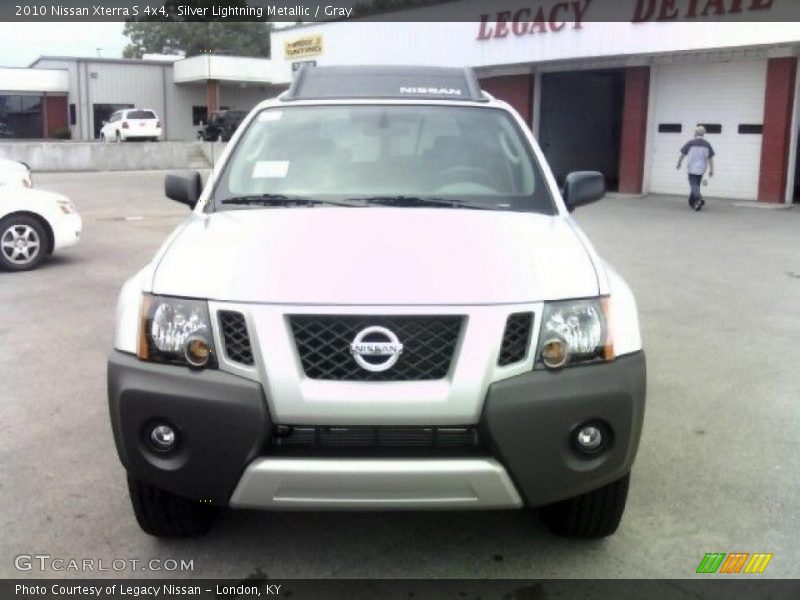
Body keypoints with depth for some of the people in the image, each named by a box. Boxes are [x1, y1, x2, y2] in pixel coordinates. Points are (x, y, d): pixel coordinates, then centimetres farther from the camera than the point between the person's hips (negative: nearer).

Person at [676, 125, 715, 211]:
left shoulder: (690, 143, -7)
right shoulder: (707, 145, 2)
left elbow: (682, 155, -1)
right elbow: (710, 158, 2)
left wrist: (679, 163, 15)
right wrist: (711, 170, 8)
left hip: (692, 169, -4)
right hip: (701, 169, 4)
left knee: (694, 186, -4)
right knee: (696, 185, 17)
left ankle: (700, 199, -28)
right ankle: (692, 203, 25)